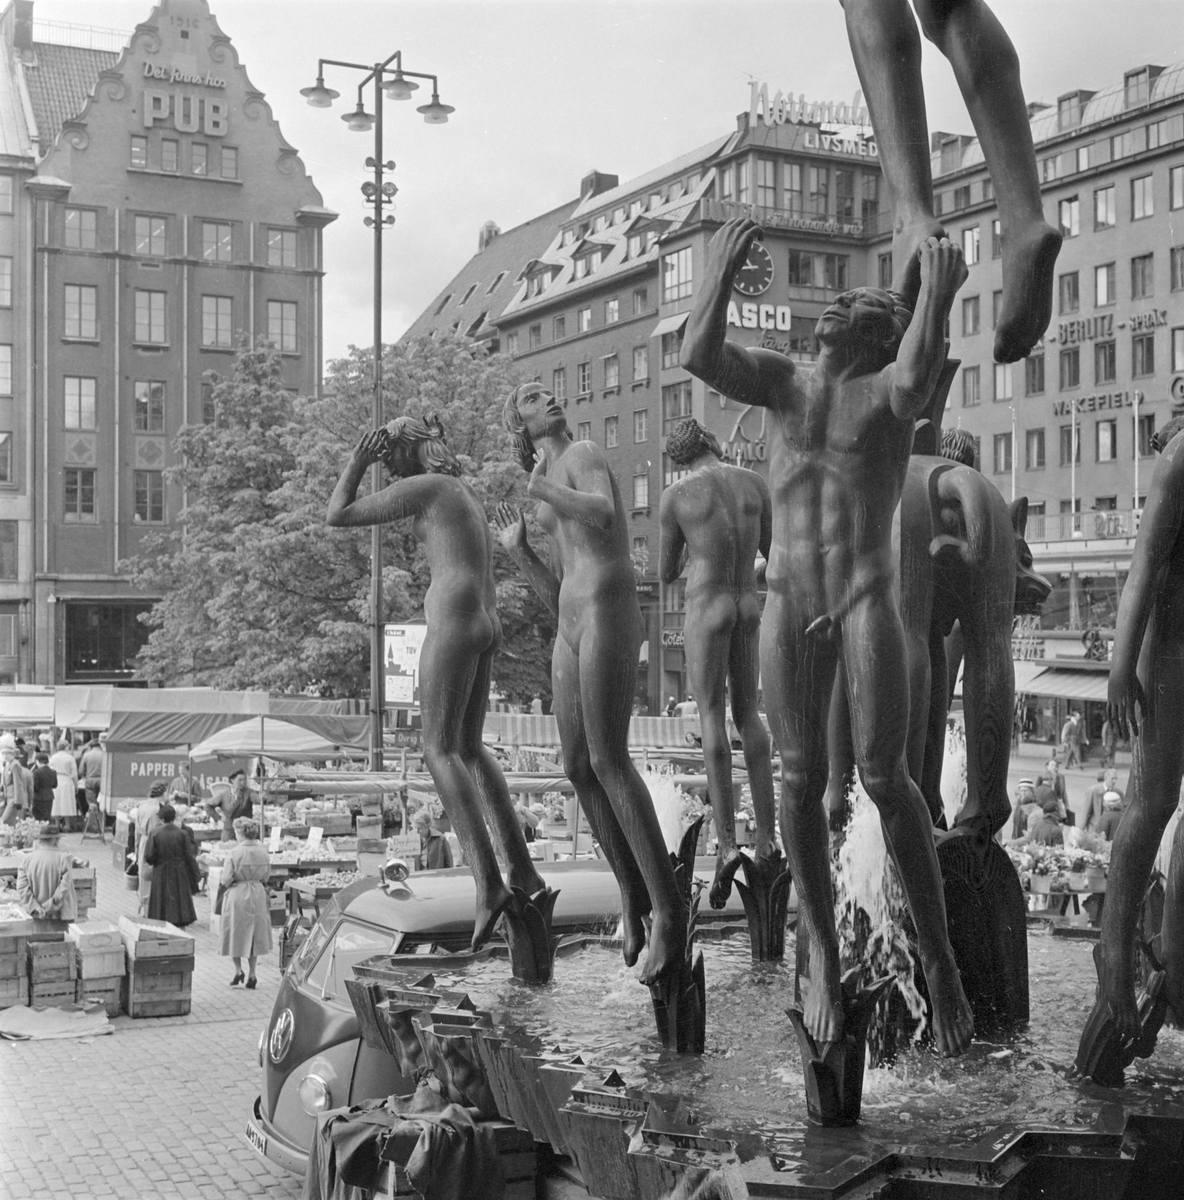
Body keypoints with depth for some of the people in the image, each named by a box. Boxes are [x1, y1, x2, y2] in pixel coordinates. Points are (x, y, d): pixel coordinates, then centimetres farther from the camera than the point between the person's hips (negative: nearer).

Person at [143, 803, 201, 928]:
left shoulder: (155, 834, -11)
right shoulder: (183, 834, -10)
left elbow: (149, 857, -12)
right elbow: (190, 856, -7)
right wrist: (196, 875, 0)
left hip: (161, 876, 0)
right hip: (180, 875, 0)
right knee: (181, 903, 9)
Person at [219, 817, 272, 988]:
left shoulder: (235, 853, -18)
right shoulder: (262, 851, -4)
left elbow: (226, 880, -15)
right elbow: (266, 874, 5)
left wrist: (223, 886, 5)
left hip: (237, 894, -4)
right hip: (257, 894, 4)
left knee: (235, 933, 12)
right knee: (254, 934, 13)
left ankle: (238, 969, 6)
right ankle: (251, 974, 14)